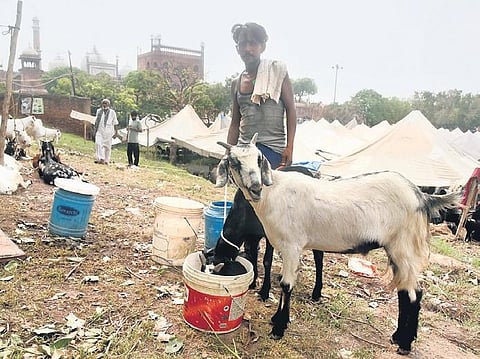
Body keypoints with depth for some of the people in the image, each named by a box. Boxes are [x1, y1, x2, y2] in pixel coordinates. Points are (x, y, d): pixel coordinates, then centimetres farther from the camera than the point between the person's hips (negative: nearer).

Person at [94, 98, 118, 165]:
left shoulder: (112, 112, 4)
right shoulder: (98, 111, 14)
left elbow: (115, 123, 4)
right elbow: (96, 121, 21)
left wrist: (116, 132, 0)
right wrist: (95, 130, 18)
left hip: (108, 132, -2)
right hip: (99, 131, 2)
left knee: (107, 146, 1)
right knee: (98, 144, -16)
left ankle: (106, 160, 10)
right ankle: (101, 159, -22)